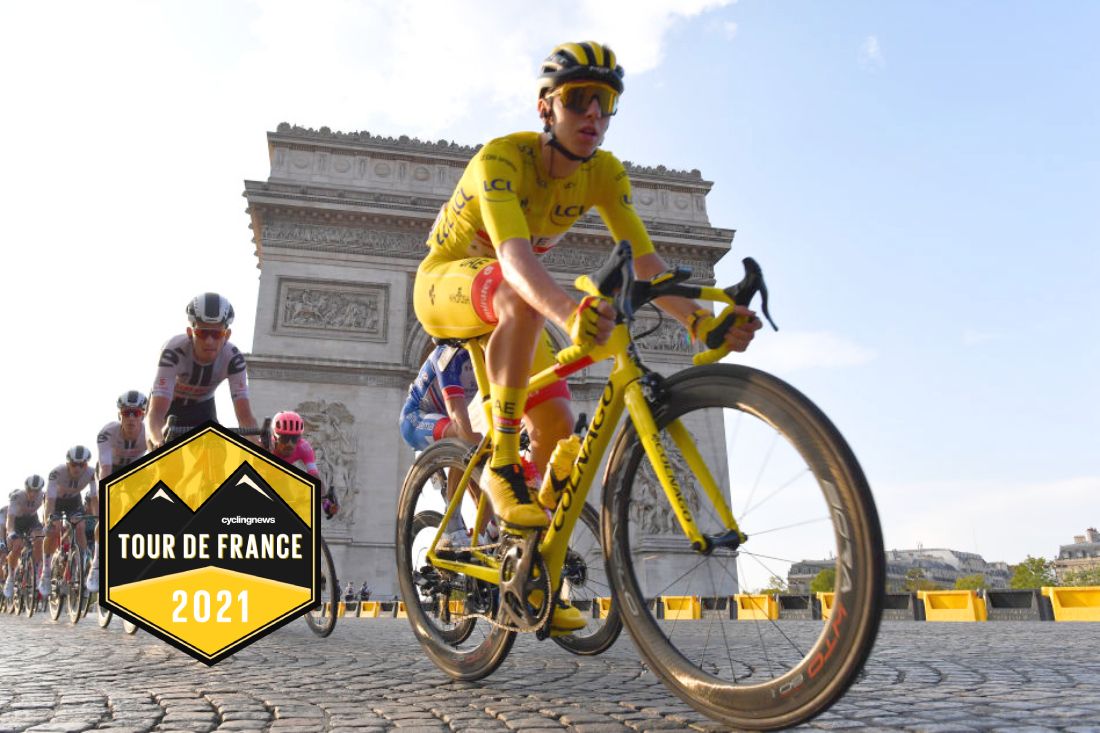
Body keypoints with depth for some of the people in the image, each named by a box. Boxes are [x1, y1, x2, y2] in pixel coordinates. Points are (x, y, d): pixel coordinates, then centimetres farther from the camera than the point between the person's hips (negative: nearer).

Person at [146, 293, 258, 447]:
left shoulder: (233, 358, -32)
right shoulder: (173, 351, -38)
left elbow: (245, 416, -37)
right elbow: (155, 413, -45)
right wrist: (159, 443, -68)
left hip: (202, 405, 2)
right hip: (167, 404, -2)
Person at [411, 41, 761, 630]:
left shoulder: (603, 172, -12)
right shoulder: (502, 157, -28)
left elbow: (645, 262, -22)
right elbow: (514, 255, -46)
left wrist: (701, 321, -41)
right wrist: (568, 313, -67)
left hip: (511, 304, 6)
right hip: (444, 285, -6)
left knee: (564, 433, -5)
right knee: (523, 297, -41)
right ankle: (501, 465, -31)